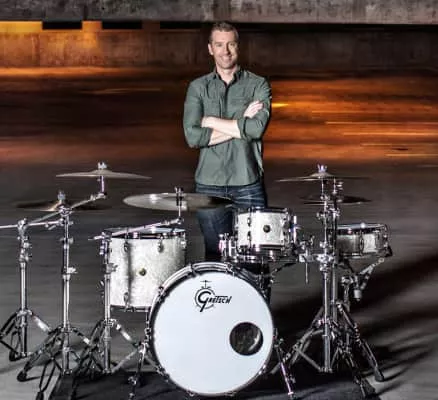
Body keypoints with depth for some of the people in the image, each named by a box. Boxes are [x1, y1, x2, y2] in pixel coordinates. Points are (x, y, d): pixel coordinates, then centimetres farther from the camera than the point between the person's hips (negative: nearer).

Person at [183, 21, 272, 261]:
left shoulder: (258, 85, 4)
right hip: (209, 185, 1)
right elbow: (193, 136, -6)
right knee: (215, 256, 3)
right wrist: (240, 124, -8)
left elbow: (257, 127, -14)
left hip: (248, 185, -1)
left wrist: (210, 121, -6)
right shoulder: (198, 88, 8)